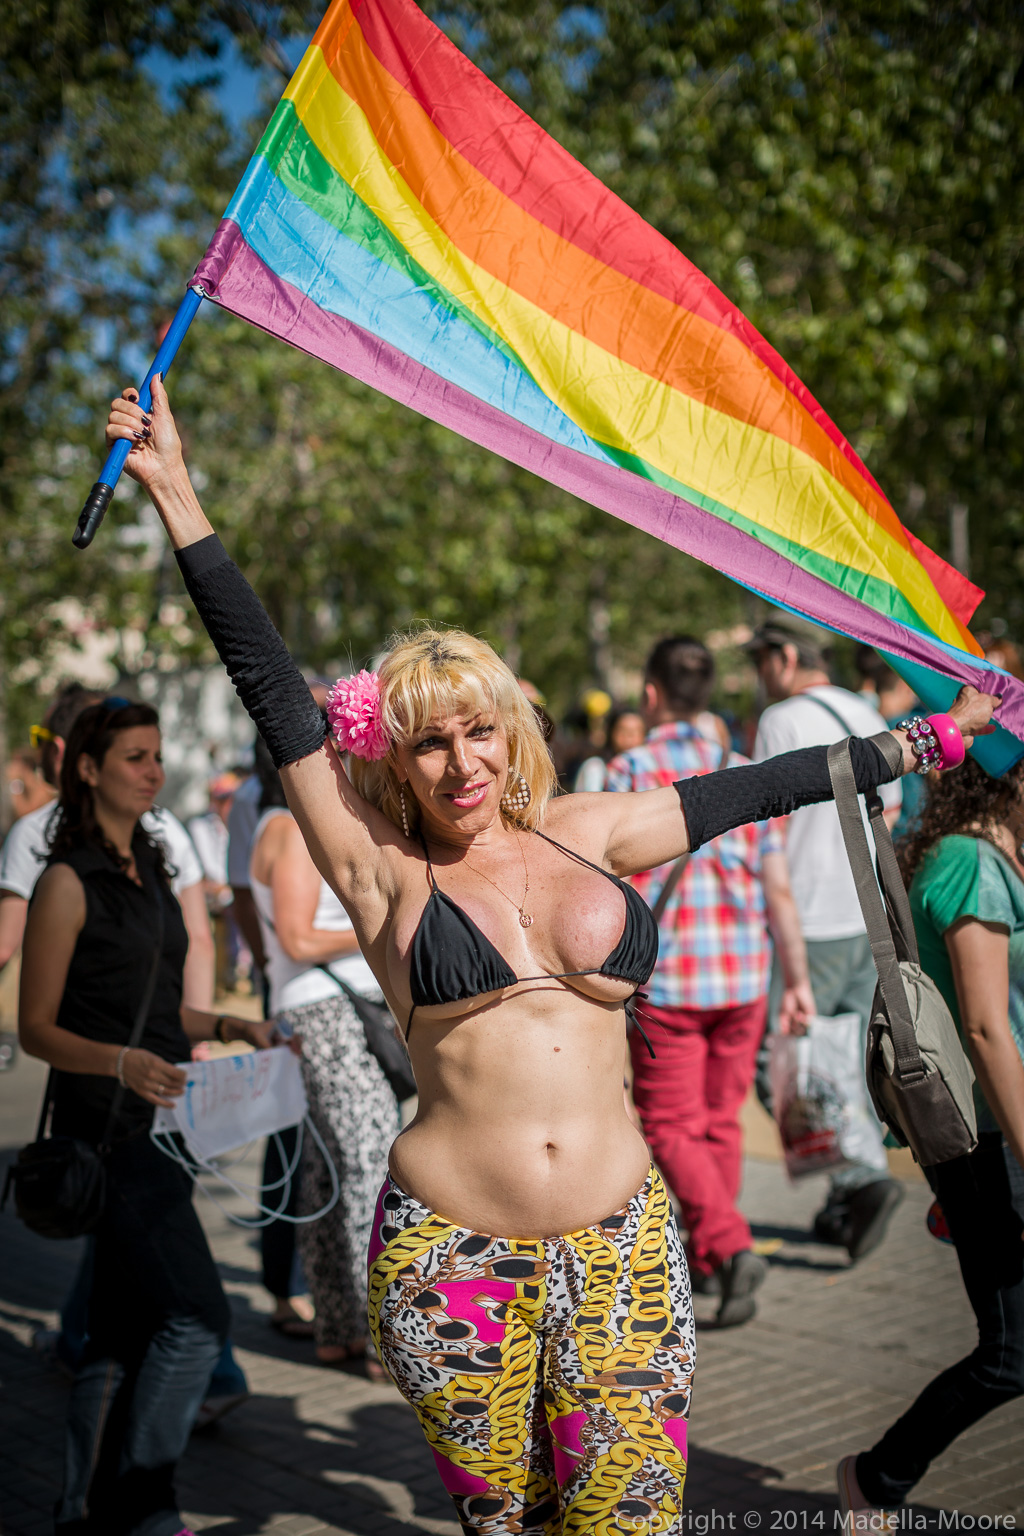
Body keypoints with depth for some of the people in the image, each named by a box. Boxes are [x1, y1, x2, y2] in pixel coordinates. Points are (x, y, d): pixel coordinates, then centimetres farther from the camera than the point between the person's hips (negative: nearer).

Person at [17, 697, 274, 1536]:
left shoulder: (150, 870, 14)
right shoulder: (68, 880, -10)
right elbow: (36, 1027, -10)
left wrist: (226, 1026, 6)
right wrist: (120, 1063, -25)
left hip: (160, 1125, 8)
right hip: (105, 1130, -8)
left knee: (126, 1330, 13)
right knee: (197, 1317, -11)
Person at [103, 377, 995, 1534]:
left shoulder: (587, 835, 8)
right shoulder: (387, 871, 0)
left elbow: (754, 789, 15)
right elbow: (272, 690, -4)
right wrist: (179, 501, -7)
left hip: (621, 1246, 2)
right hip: (449, 1253, -2)